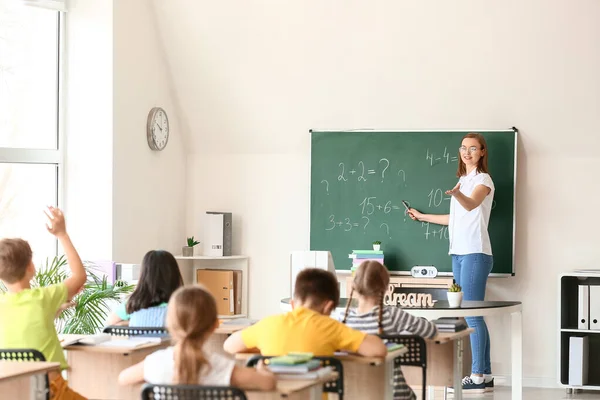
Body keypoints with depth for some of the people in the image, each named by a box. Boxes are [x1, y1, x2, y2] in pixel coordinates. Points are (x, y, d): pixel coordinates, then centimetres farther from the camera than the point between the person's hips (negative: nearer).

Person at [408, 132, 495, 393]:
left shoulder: (483, 180, -4)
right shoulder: (463, 180, 21)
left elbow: (471, 204, -25)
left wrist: (457, 194, -46)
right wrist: (422, 217, 39)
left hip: (475, 253, -8)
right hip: (458, 253, 8)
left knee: (472, 314, -10)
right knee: (470, 314, 6)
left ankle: (478, 376, -8)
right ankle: (485, 375, 9)